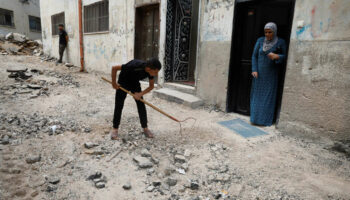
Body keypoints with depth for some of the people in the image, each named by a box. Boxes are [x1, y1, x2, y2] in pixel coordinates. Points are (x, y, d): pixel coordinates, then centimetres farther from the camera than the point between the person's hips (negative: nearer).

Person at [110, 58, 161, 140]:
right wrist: (114, 83, -21)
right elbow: (114, 68, -31)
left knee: (141, 105, -3)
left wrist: (140, 94, -21)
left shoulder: (150, 71, -24)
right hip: (123, 83, -4)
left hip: (135, 83, 4)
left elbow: (151, 86, -8)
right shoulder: (135, 66, -40)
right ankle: (115, 129, 8)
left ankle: (145, 128, 7)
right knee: (119, 106, -4)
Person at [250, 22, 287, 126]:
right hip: (259, 73, 2)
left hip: (271, 74, -2)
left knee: (268, 96, 1)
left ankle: (266, 119, 9)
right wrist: (254, 70, -8)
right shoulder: (260, 40, 2)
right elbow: (254, 56, 3)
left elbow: (285, 56, -2)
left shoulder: (281, 42, -4)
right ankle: (255, 117, 13)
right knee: (257, 95, 4)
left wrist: (277, 56, -24)